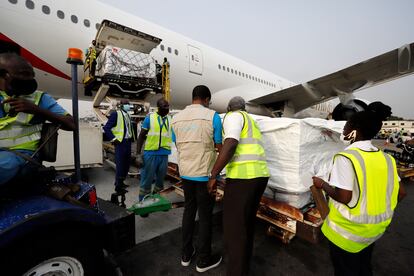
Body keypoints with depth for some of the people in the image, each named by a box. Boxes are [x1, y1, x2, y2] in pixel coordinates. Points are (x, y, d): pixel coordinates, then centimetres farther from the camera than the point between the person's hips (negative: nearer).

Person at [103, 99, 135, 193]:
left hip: (128, 142, 8)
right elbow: (106, 127, -12)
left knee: (126, 163, 15)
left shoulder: (127, 115, 16)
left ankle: (120, 182, 32)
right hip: (120, 143, -8)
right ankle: (118, 186, 10)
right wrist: (113, 139, -14)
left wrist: (132, 137, 10)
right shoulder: (116, 114, -9)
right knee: (120, 164, -2)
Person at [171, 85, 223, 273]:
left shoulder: (176, 118, 4)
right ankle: (204, 260, 27)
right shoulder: (212, 116, -10)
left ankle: (186, 254, 34)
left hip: (185, 172, 5)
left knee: (189, 210, 20)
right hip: (204, 173, -5)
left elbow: (177, 145, 11)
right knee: (205, 215, 10)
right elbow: (219, 146, -7)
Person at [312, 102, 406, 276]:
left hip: (349, 230, -6)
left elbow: (343, 197, -27)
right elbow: (400, 193, 4)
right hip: (376, 228, 6)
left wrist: (322, 184, -11)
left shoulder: (345, 158, -25)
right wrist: (380, 210, 17)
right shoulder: (386, 158, -2)